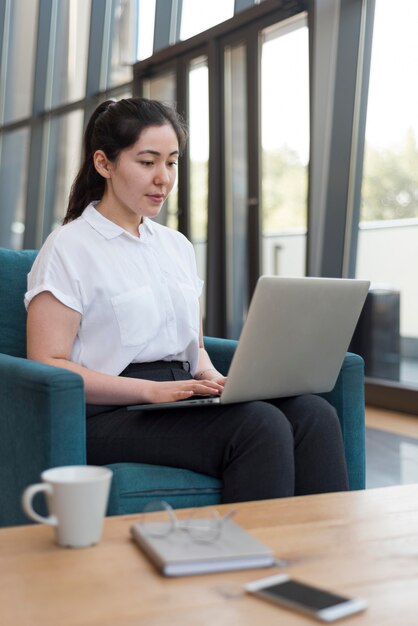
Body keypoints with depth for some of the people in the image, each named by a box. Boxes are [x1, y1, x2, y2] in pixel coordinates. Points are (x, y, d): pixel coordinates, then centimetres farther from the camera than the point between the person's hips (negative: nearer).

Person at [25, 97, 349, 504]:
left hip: (180, 401, 7)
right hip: (110, 415, -6)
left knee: (313, 415, -21)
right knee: (261, 425, -31)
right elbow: (47, 365, -9)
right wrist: (153, 390, -20)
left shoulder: (176, 246, 21)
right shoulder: (68, 248, -1)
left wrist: (212, 378, 1)